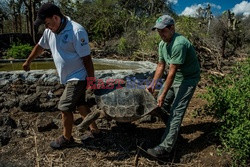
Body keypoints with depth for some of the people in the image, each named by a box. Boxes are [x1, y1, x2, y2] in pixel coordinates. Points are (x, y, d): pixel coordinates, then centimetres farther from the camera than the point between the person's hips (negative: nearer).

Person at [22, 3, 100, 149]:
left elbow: (86, 58, -22)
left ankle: (67, 138, 16)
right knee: (80, 104, 16)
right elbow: (40, 46, 19)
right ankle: (94, 129, 32)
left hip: (78, 77, -8)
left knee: (65, 107, -4)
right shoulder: (50, 31, 3)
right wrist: (28, 62, 30)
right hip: (69, 78, 8)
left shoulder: (77, 31, -23)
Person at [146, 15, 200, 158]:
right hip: (174, 77, 9)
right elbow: (161, 66, 8)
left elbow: (172, 72, -27)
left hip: (188, 79, -9)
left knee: (176, 112, -13)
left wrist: (163, 94, -22)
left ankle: (166, 148, -10)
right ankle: (172, 127, 37)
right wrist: (153, 85, 5)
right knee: (162, 103, 14)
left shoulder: (179, 44, -29)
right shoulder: (162, 44, 0)